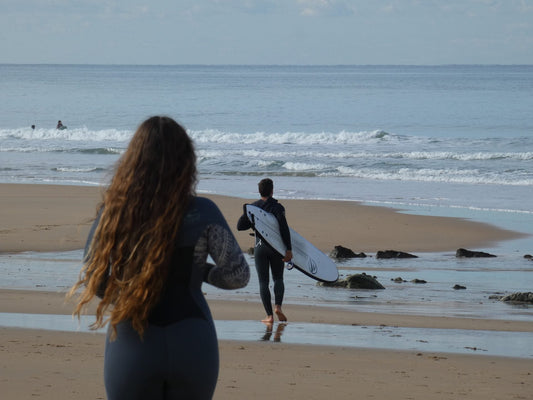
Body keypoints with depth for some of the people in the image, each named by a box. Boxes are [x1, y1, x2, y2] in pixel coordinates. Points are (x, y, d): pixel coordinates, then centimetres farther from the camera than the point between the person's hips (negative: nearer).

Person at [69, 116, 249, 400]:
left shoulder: (113, 212, -4)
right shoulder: (201, 213, -7)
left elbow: (90, 285, 0)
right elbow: (238, 275, -1)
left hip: (131, 346, 0)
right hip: (192, 344, 0)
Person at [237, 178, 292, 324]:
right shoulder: (277, 207, -7)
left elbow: (240, 226, 5)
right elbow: (284, 229, -15)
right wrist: (289, 249, -16)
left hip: (260, 247, 1)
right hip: (276, 247, -1)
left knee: (263, 282, 4)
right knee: (278, 278, 15)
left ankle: (269, 315, -2)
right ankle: (278, 306, -7)